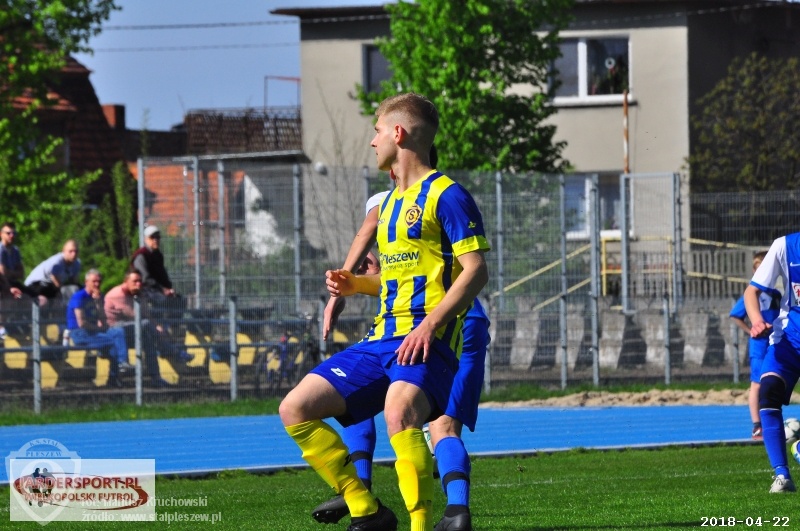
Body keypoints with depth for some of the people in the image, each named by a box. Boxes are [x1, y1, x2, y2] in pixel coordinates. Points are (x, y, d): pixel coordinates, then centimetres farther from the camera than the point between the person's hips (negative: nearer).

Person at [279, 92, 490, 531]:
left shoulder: (446, 196, -5)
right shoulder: (390, 202, 22)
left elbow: (475, 270, -12)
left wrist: (430, 323, -23)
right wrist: (354, 284, 14)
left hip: (425, 339, -9)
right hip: (382, 339, 9)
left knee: (399, 412, -38)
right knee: (296, 409, 0)